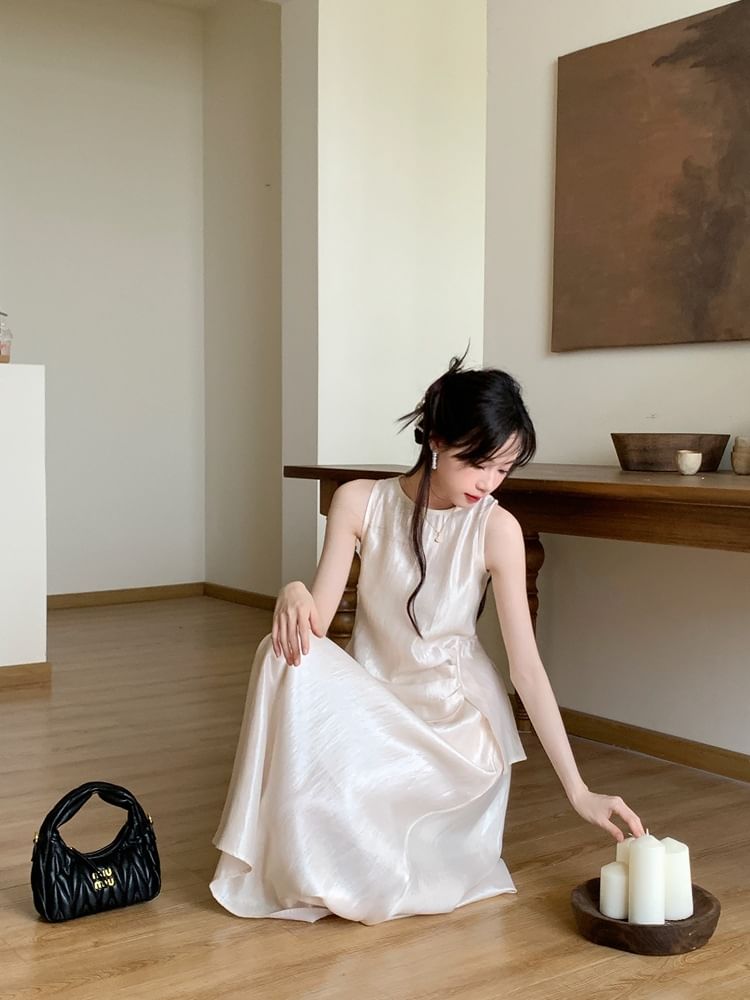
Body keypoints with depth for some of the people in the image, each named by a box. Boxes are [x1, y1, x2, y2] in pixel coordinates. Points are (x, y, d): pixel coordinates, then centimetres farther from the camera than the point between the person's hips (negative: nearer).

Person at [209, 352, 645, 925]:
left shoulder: (496, 529, -14)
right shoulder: (360, 502, -8)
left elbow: (527, 663, -14)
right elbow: (318, 620, -9)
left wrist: (579, 791, -18)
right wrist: (294, 595, -34)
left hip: (456, 711, -2)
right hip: (371, 694, 2)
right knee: (287, 654, -30)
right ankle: (291, 862, -14)